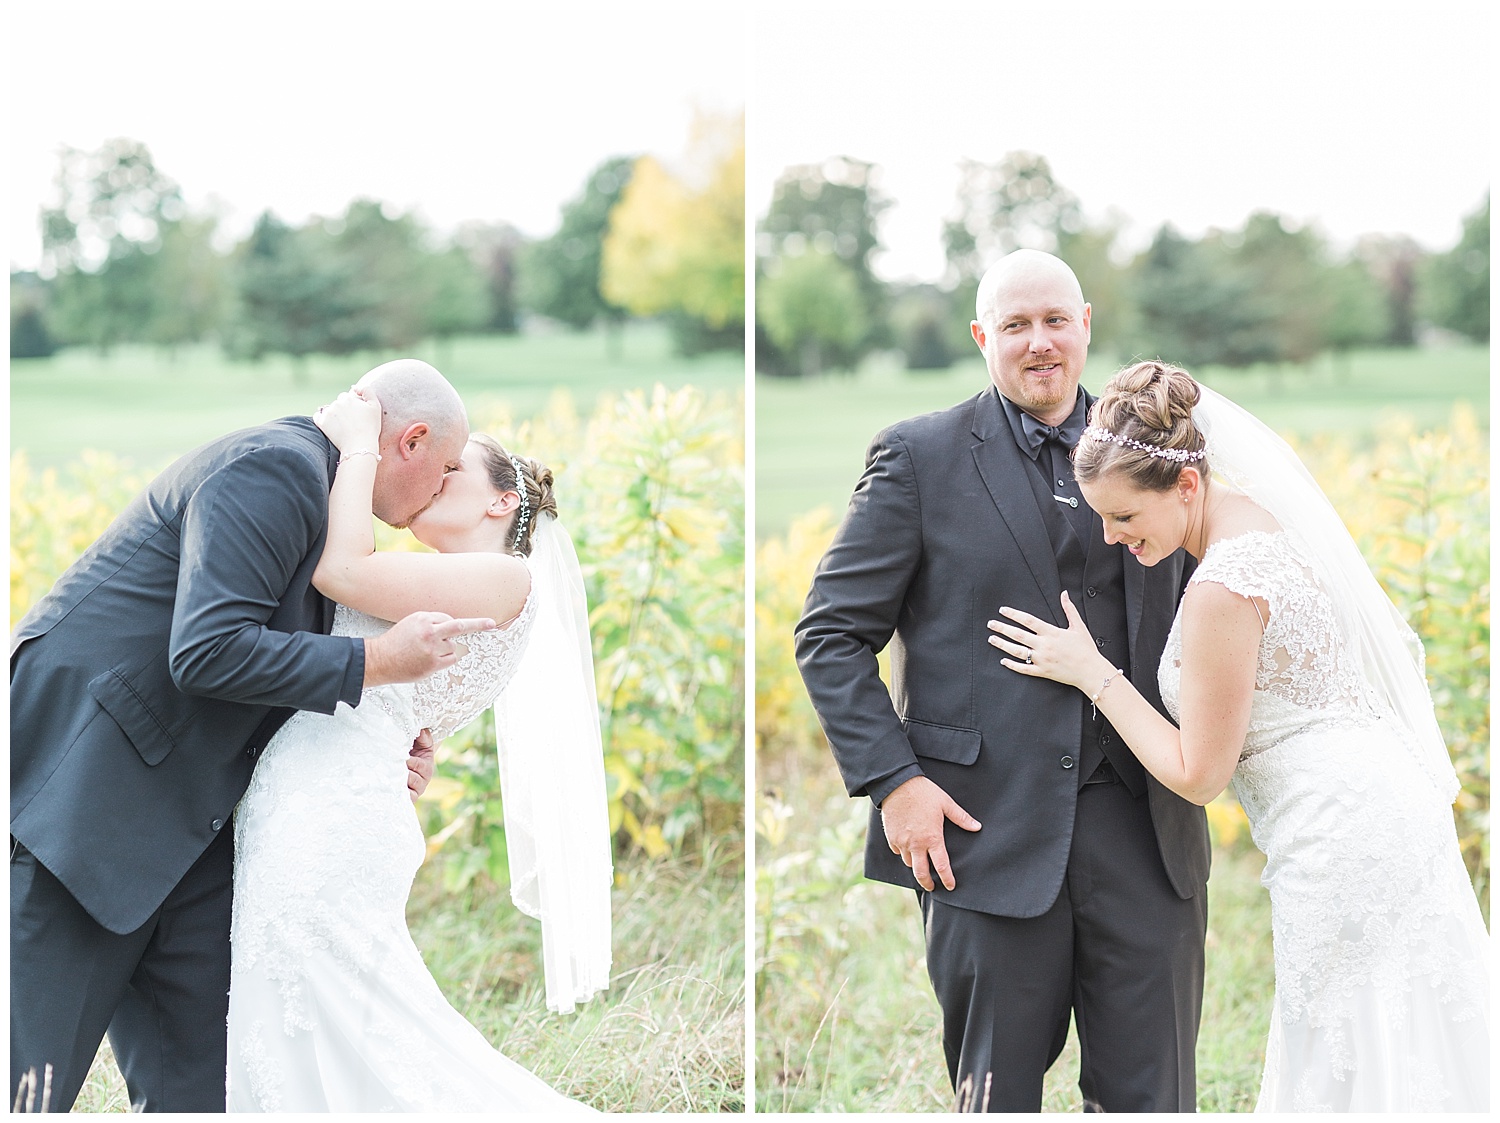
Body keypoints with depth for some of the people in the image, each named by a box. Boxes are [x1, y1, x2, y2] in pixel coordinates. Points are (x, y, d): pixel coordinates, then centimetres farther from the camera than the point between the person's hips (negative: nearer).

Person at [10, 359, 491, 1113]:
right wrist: (380, 661, -16)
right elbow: (208, 651, -24)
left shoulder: (310, 486, 18)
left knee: (200, 1078, 7)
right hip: (75, 787, -10)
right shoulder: (274, 465, -14)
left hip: (175, 817, 10)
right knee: (30, 1077, -6)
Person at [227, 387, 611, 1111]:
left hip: (332, 816, -9)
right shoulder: (432, 605, 26)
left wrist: (359, 445, 1)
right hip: (282, 812, 9)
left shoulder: (508, 578, -2)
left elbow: (342, 571, -10)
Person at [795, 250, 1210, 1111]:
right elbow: (831, 633, 0)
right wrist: (890, 781, -10)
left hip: (1145, 822, 3)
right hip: (988, 832, -3)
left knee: (1152, 1095, 8)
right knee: (999, 1094, 7)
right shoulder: (920, 457, 1)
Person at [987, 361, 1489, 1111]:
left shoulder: (1222, 589, -23)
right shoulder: (1262, 511, 4)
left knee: (1351, 1074, 0)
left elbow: (1197, 775, -13)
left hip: (1345, 844, -10)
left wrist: (1091, 673, -8)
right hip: (1388, 804, 10)